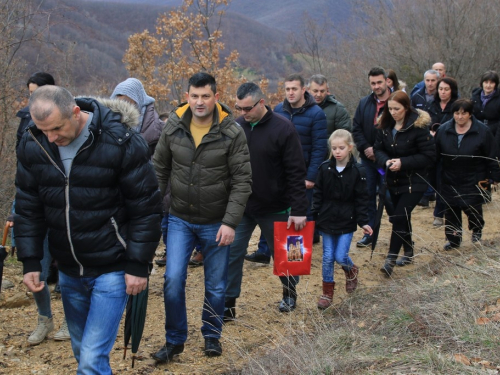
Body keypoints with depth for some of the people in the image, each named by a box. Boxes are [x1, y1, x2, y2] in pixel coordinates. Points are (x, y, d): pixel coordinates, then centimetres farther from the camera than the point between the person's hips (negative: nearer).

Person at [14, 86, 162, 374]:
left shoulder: (121, 142, -18)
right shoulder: (33, 145, -4)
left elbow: (146, 207, -12)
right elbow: (29, 207, 6)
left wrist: (138, 264, -11)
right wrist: (30, 261, 2)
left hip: (111, 271, -5)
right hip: (69, 271, 5)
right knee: (83, 350, 18)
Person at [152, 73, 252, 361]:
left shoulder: (232, 132, -13)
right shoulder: (174, 127, -4)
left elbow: (242, 182, -13)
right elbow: (160, 169, 7)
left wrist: (230, 222, -18)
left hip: (216, 223, -1)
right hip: (180, 219, 2)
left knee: (216, 286, 9)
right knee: (173, 280, -6)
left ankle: (212, 335, 33)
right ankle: (175, 340, 14)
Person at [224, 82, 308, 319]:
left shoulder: (283, 129, -13)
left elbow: (296, 173, -13)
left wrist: (299, 210, -16)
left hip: (274, 209, -3)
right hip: (240, 207, 3)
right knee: (232, 254, 0)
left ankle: (289, 293, 38)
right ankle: (228, 305, 11)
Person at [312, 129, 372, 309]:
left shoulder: (357, 171, -8)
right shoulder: (325, 168, -3)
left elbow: (361, 199, -4)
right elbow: (318, 195, 2)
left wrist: (363, 222, -8)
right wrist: (312, 216, -2)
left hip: (347, 222, -2)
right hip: (327, 220, 2)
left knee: (340, 256, -4)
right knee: (327, 257, 5)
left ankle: (351, 271, 31)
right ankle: (327, 292, 20)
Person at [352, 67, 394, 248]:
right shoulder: (364, 103, 7)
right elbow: (356, 128, 9)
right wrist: (365, 147, -7)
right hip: (367, 158, 4)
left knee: (388, 196, -2)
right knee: (368, 195, 8)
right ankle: (369, 233, 17)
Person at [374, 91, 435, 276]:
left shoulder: (419, 127, -16)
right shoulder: (385, 125, 2)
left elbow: (429, 156, -15)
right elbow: (378, 149, 4)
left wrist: (403, 163, -23)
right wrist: (386, 161, -18)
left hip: (413, 182, -6)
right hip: (393, 181, 6)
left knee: (399, 218, -13)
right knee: (403, 217, 15)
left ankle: (390, 259, -10)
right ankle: (408, 253, 31)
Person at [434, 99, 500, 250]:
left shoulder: (482, 131, -10)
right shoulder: (443, 130, -3)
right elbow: (436, 155, 2)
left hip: (473, 181, -3)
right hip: (450, 180, 3)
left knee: (472, 209, 1)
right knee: (451, 211, 9)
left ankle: (477, 230, 33)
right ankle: (453, 239, 26)